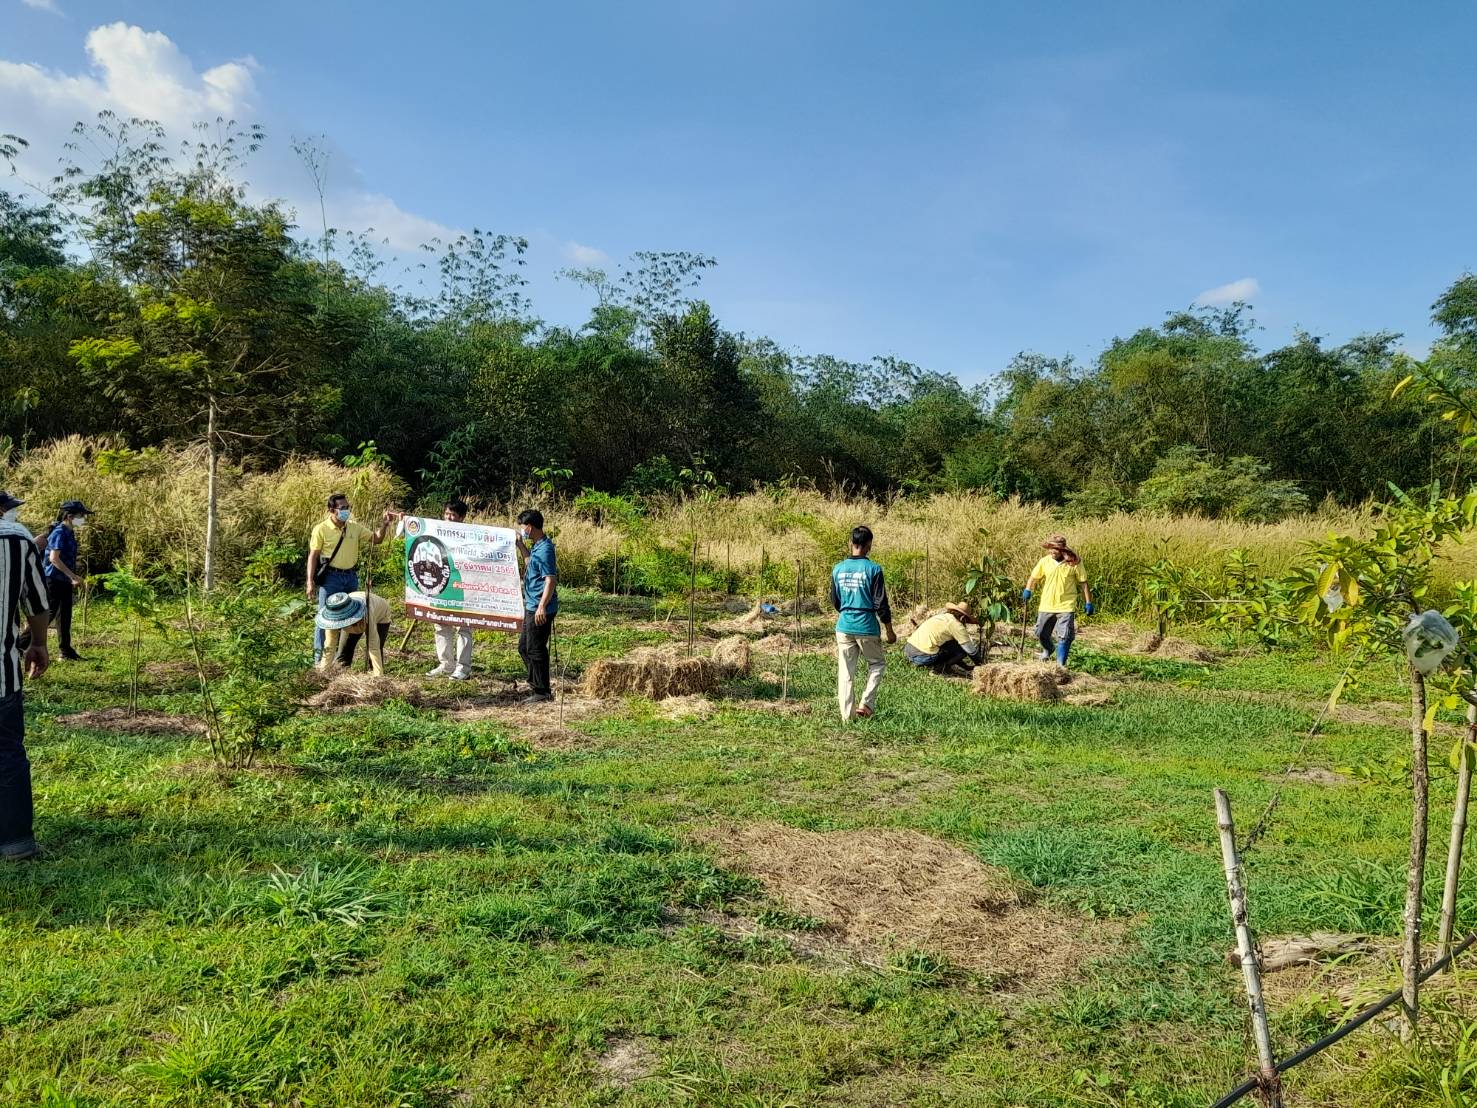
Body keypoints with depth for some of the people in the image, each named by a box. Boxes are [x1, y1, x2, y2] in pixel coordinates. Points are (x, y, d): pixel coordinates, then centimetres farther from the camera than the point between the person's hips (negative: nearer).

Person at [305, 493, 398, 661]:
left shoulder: (355, 527, 5)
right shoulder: (321, 529, -8)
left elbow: (375, 538, 9)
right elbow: (313, 556, -6)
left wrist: (384, 524, -9)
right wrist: (310, 582, -11)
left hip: (351, 577, 5)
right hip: (330, 577, -5)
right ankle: (319, 655, 7)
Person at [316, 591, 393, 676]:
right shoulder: (333, 618, -35)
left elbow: (373, 647, -46)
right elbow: (329, 648, -26)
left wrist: (379, 676, -47)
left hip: (380, 618, -3)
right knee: (343, 651, -8)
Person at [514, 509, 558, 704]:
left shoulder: (544, 549, -19)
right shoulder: (537, 546, 11)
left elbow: (551, 580, -24)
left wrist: (542, 606, -29)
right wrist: (520, 544, 24)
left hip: (540, 609, -11)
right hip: (532, 607, 11)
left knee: (535, 650, -3)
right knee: (524, 647, 17)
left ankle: (543, 693, 6)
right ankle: (537, 687, 25)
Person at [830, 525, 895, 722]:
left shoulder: (838, 569, 2)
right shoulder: (873, 569, -10)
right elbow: (881, 604, -8)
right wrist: (889, 631, 2)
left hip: (844, 627, 3)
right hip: (867, 627, -3)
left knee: (845, 672, 8)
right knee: (878, 663, 18)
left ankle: (847, 716, 8)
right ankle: (866, 703, 5)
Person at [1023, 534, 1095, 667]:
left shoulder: (1074, 563, -10)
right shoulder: (1045, 561, -3)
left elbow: (1083, 583, -2)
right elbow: (1034, 577, 5)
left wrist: (1088, 602, -2)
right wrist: (1028, 589, -13)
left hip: (1066, 606, -3)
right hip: (1046, 605, 3)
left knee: (1065, 636, -7)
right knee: (1041, 633, 14)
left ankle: (1060, 664, 4)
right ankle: (1048, 650, 45)